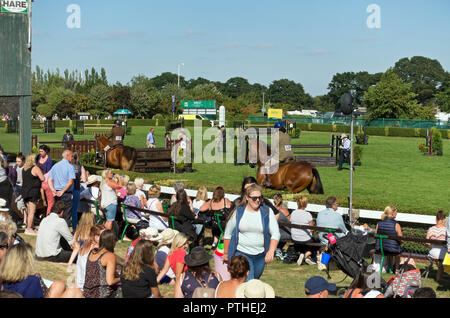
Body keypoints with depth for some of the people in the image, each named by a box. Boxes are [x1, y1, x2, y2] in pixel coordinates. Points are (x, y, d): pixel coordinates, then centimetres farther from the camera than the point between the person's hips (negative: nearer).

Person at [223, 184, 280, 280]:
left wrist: (271, 251, -22)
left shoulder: (267, 212, -1)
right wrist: (226, 253, 13)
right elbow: (228, 233, 10)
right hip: (241, 253, -2)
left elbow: (275, 234, -6)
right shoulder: (238, 212, -1)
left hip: (260, 255, 2)